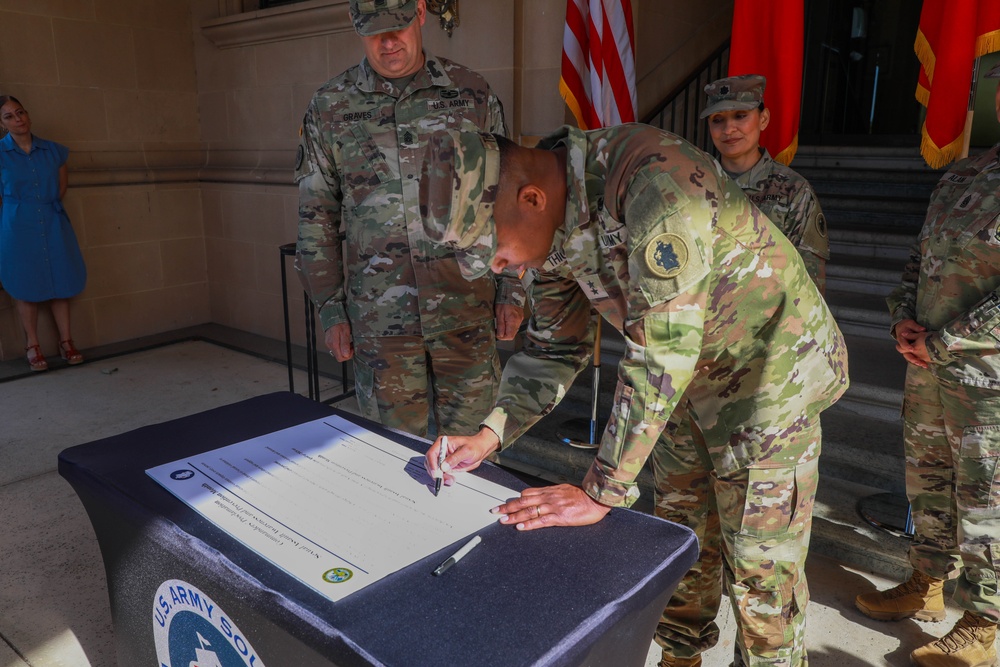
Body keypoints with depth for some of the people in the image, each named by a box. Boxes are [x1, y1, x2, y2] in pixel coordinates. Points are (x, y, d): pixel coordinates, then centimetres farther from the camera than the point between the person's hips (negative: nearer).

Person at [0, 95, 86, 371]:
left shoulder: (52, 150, 5)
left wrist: (52, 205, 12)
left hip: (53, 224, 2)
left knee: (60, 282, 4)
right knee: (26, 286, 3)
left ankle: (66, 342, 13)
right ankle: (33, 346, 12)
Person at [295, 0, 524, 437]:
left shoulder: (472, 94, 3)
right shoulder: (330, 108, 4)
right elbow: (316, 217, 7)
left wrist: (513, 289, 3)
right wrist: (330, 310, 3)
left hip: (468, 311, 0)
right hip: (379, 317, 0)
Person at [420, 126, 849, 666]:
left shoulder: (654, 177, -35)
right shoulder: (552, 226, -8)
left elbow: (661, 353, -36)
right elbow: (555, 348, 2)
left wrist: (601, 493, -29)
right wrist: (489, 436, -11)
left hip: (770, 370, -7)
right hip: (691, 378, 7)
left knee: (759, 567, 2)